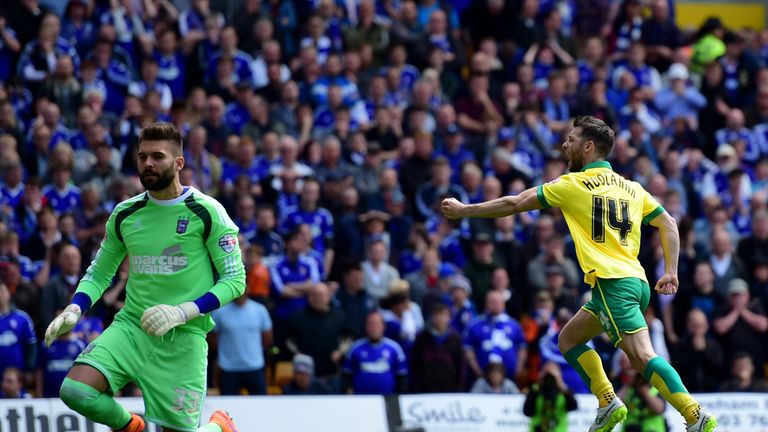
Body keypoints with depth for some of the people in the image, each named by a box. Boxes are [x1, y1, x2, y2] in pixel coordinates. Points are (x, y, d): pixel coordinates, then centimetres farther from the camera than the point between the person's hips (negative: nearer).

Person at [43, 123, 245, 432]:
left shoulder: (206, 212, -6)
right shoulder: (125, 214, 7)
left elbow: (235, 279, -6)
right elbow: (99, 273, 18)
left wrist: (182, 312, -19)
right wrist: (74, 310, -2)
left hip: (183, 337, -3)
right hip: (131, 327, 3)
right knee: (75, 390, -21)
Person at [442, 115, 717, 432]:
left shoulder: (574, 184, 2)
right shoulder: (631, 187, 19)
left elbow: (513, 204, 6)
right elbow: (668, 224, 16)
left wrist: (462, 210, 17)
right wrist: (670, 272, 16)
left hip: (614, 284, -8)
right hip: (636, 281, 8)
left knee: (643, 357, -17)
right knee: (569, 339, 19)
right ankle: (609, 404, 9)